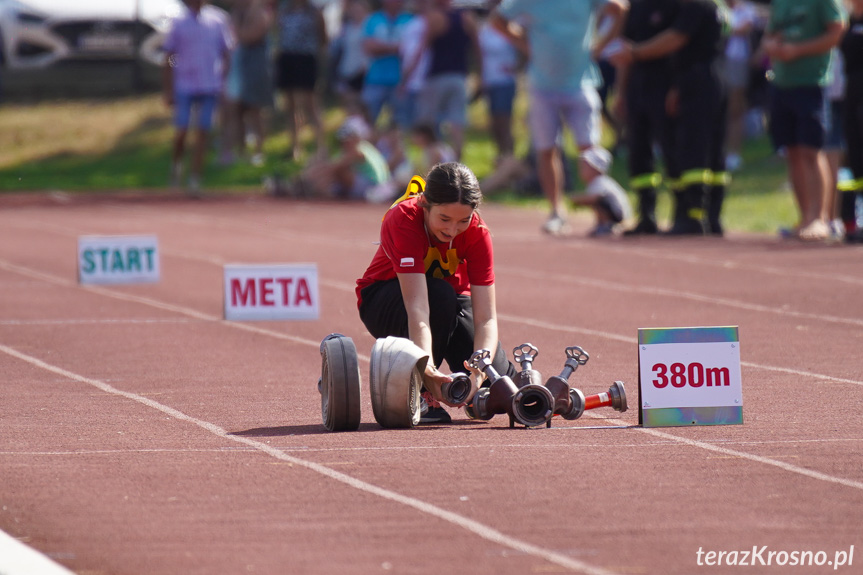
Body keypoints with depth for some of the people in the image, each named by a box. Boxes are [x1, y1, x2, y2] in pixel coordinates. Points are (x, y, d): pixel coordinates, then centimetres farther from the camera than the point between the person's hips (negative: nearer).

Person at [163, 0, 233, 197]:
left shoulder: (217, 20, 5)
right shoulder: (179, 24, 1)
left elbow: (225, 54, 12)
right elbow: (168, 60, 3)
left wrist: (222, 82, 2)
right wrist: (168, 91, -2)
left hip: (209, 88, 1)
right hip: (184, 87, -1)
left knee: (202, 133, 0)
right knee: (181, 132, -6)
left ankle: (195, 180, 6)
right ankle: (176, 163, 24)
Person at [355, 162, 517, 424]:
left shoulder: (476, 232, -24)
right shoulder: (403, 220, -34)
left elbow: (486, 317, -30)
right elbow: (417, 307, -45)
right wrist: (427, 367, -59)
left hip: (449, 303, 3)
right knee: (439, 293, -38)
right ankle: (418, 396, -22)